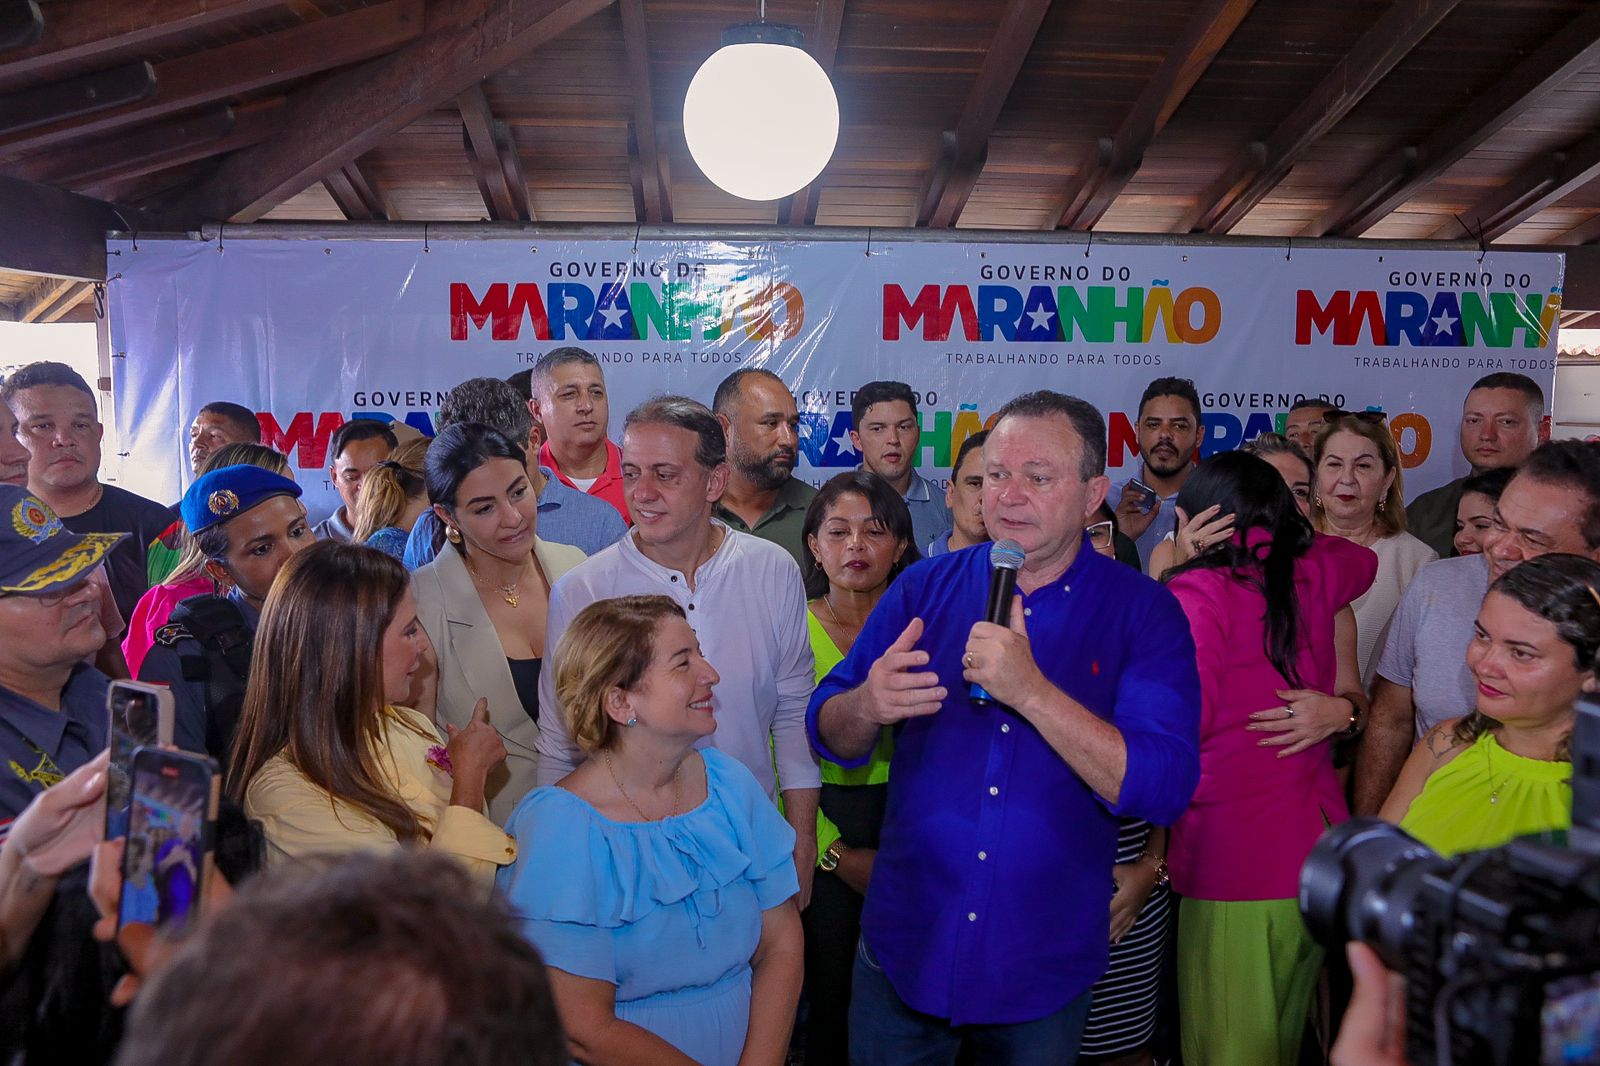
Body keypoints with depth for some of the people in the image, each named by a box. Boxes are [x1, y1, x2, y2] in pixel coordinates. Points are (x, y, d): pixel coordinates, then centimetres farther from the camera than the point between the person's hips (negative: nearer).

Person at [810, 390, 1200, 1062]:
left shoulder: (1143, 612, -8)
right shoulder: (925, 588, -2)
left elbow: (1163, 789, -19)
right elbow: (830, 735, 1)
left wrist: (1030, 689, -29)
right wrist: (867, 705, -23)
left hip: (1046, 968, -1)